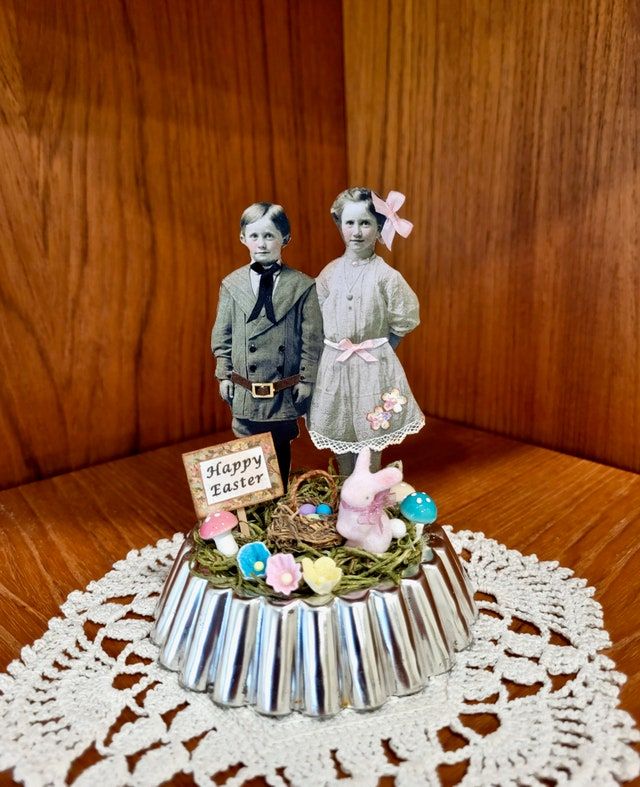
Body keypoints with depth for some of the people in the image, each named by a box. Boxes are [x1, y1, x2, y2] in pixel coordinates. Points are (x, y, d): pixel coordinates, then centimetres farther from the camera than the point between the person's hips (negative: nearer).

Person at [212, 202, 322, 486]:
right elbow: (222, 335, 5)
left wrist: (306, 380, -4)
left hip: (285, 392, -1)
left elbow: (312, 338, -4)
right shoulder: (231, 284, 0)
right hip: (245, 391, 1)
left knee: (281, 452, 16)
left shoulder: (302, 285, -5)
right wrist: (224, 375, 2)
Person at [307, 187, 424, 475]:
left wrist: (375, 351, -2)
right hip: (334, 365, 3)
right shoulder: (330, 273, 0)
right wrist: (337, 348, 2)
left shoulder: (386, 275, -9)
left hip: (373, 367, -3)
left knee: (370, 435, 7)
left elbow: (403, 323, -3)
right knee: (338, 433, 14)